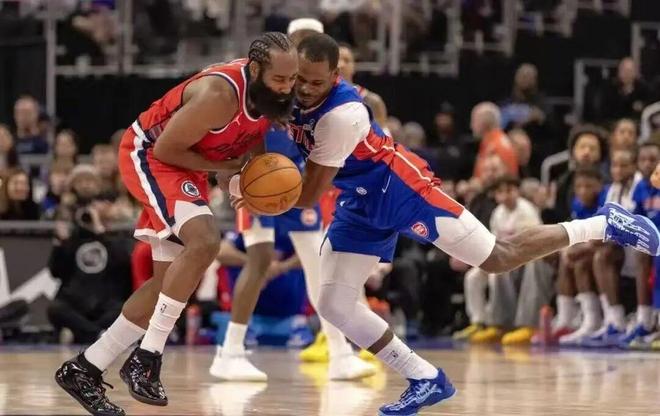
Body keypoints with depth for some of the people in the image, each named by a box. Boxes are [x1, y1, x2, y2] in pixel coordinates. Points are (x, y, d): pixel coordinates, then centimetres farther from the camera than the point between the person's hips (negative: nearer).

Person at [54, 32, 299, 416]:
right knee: (204, 241, -30)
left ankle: (85, 370, 17)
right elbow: (166, 148, -25)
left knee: (170, 282, 8)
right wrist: (224, 167, -19)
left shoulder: (270, 93, -9)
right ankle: (147, 358, -23)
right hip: (149, 154, -9)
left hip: (186, 165, 9)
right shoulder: (219, 95, -34)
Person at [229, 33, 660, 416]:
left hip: (399, 188, -8)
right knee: (334, 305, -1)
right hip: (361, 203, 9)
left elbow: (310, 196, -26)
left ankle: (603, 225, 13)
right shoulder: (291, 93, -7)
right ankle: (426, 380, 6)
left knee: (498, 258, -4)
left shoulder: (341, 114, -32)